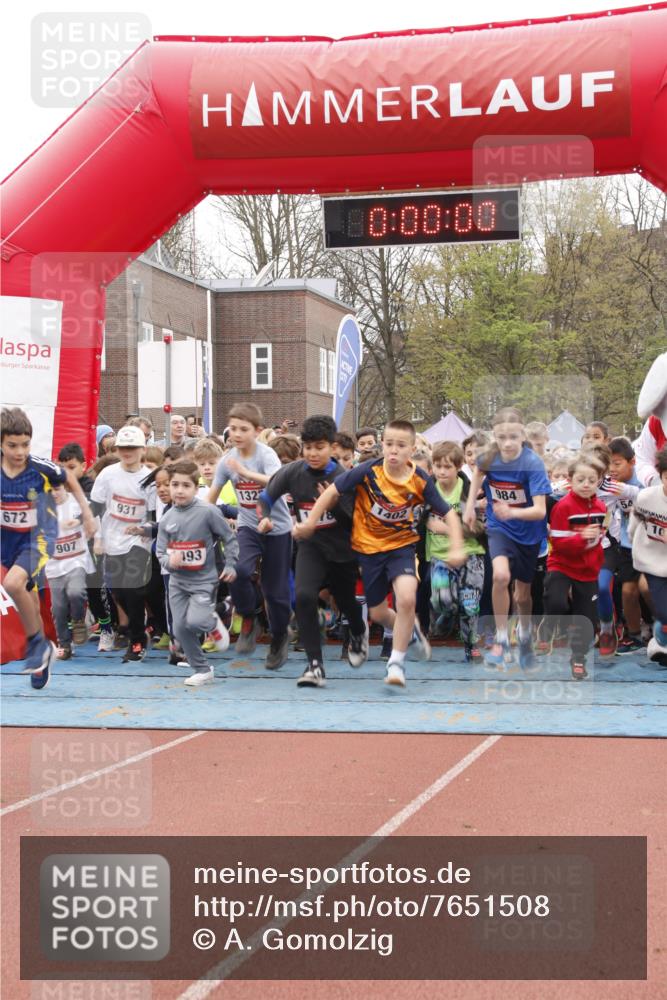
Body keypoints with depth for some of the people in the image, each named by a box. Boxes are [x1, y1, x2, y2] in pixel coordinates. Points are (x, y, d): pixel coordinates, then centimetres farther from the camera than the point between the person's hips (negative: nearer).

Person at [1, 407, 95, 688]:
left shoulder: (41, 468, -18)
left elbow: (69, 479, 2)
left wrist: (87, 512, 5)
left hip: (38, 538, -4)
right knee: (29, 600, 13)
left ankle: (37, 643, -10)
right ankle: (42, 657, 31)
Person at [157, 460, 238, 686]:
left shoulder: (208, 511, -14)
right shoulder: (167, 518, -1)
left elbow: (229, 538, -4)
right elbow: (160, 551, 4)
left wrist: (230, 566, -5)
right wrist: (169, 561, -17)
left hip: (203, 580, -5)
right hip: (177, 582, 5)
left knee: (195, 622, -23)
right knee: (180, 629, 3)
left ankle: (213, 623, 13)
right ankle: (202, 669, 21)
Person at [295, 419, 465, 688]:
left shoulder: (421, 480, -16)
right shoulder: (368, 471, -19)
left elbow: (448, 514, -8)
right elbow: (333, 491, -8)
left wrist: (457, 548, -20)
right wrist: (310, 522, -9)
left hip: (402, 545, -1)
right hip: (368, 546, 1)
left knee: (406, 598, -26)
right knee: (378, 613, 10)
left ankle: (396, 662, -7)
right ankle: (410, 631, 46)